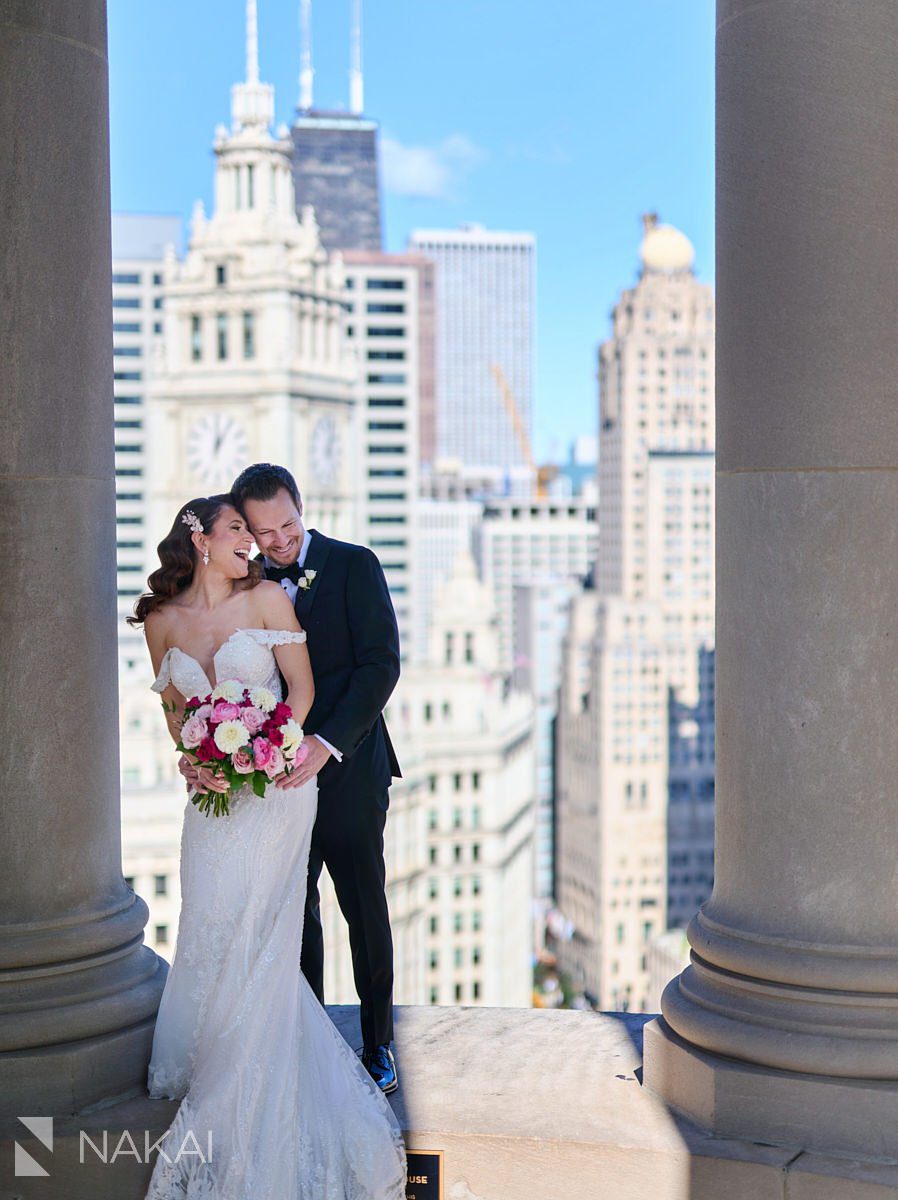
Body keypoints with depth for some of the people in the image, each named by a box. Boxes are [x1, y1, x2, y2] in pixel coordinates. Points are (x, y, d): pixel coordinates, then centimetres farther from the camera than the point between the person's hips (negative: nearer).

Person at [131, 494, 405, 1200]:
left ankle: (238, 1105, 9)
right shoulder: (163, 620, 5)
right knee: (210, 928, 3)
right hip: (212, 794, 3)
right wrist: (199, 761, -4)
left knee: (253, 936, -3)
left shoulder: (267, 599, -3)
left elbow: (302, 690, -3)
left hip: (274, 783, -3)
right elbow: (173, 705, 14)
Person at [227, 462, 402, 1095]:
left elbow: (380, 664, -12)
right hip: (278, 775, 4)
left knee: (366, 913, 7)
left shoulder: (354, 565, -6)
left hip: (348, 772, -4)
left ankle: (377, 1044, 21)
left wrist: (326, 744, -22)